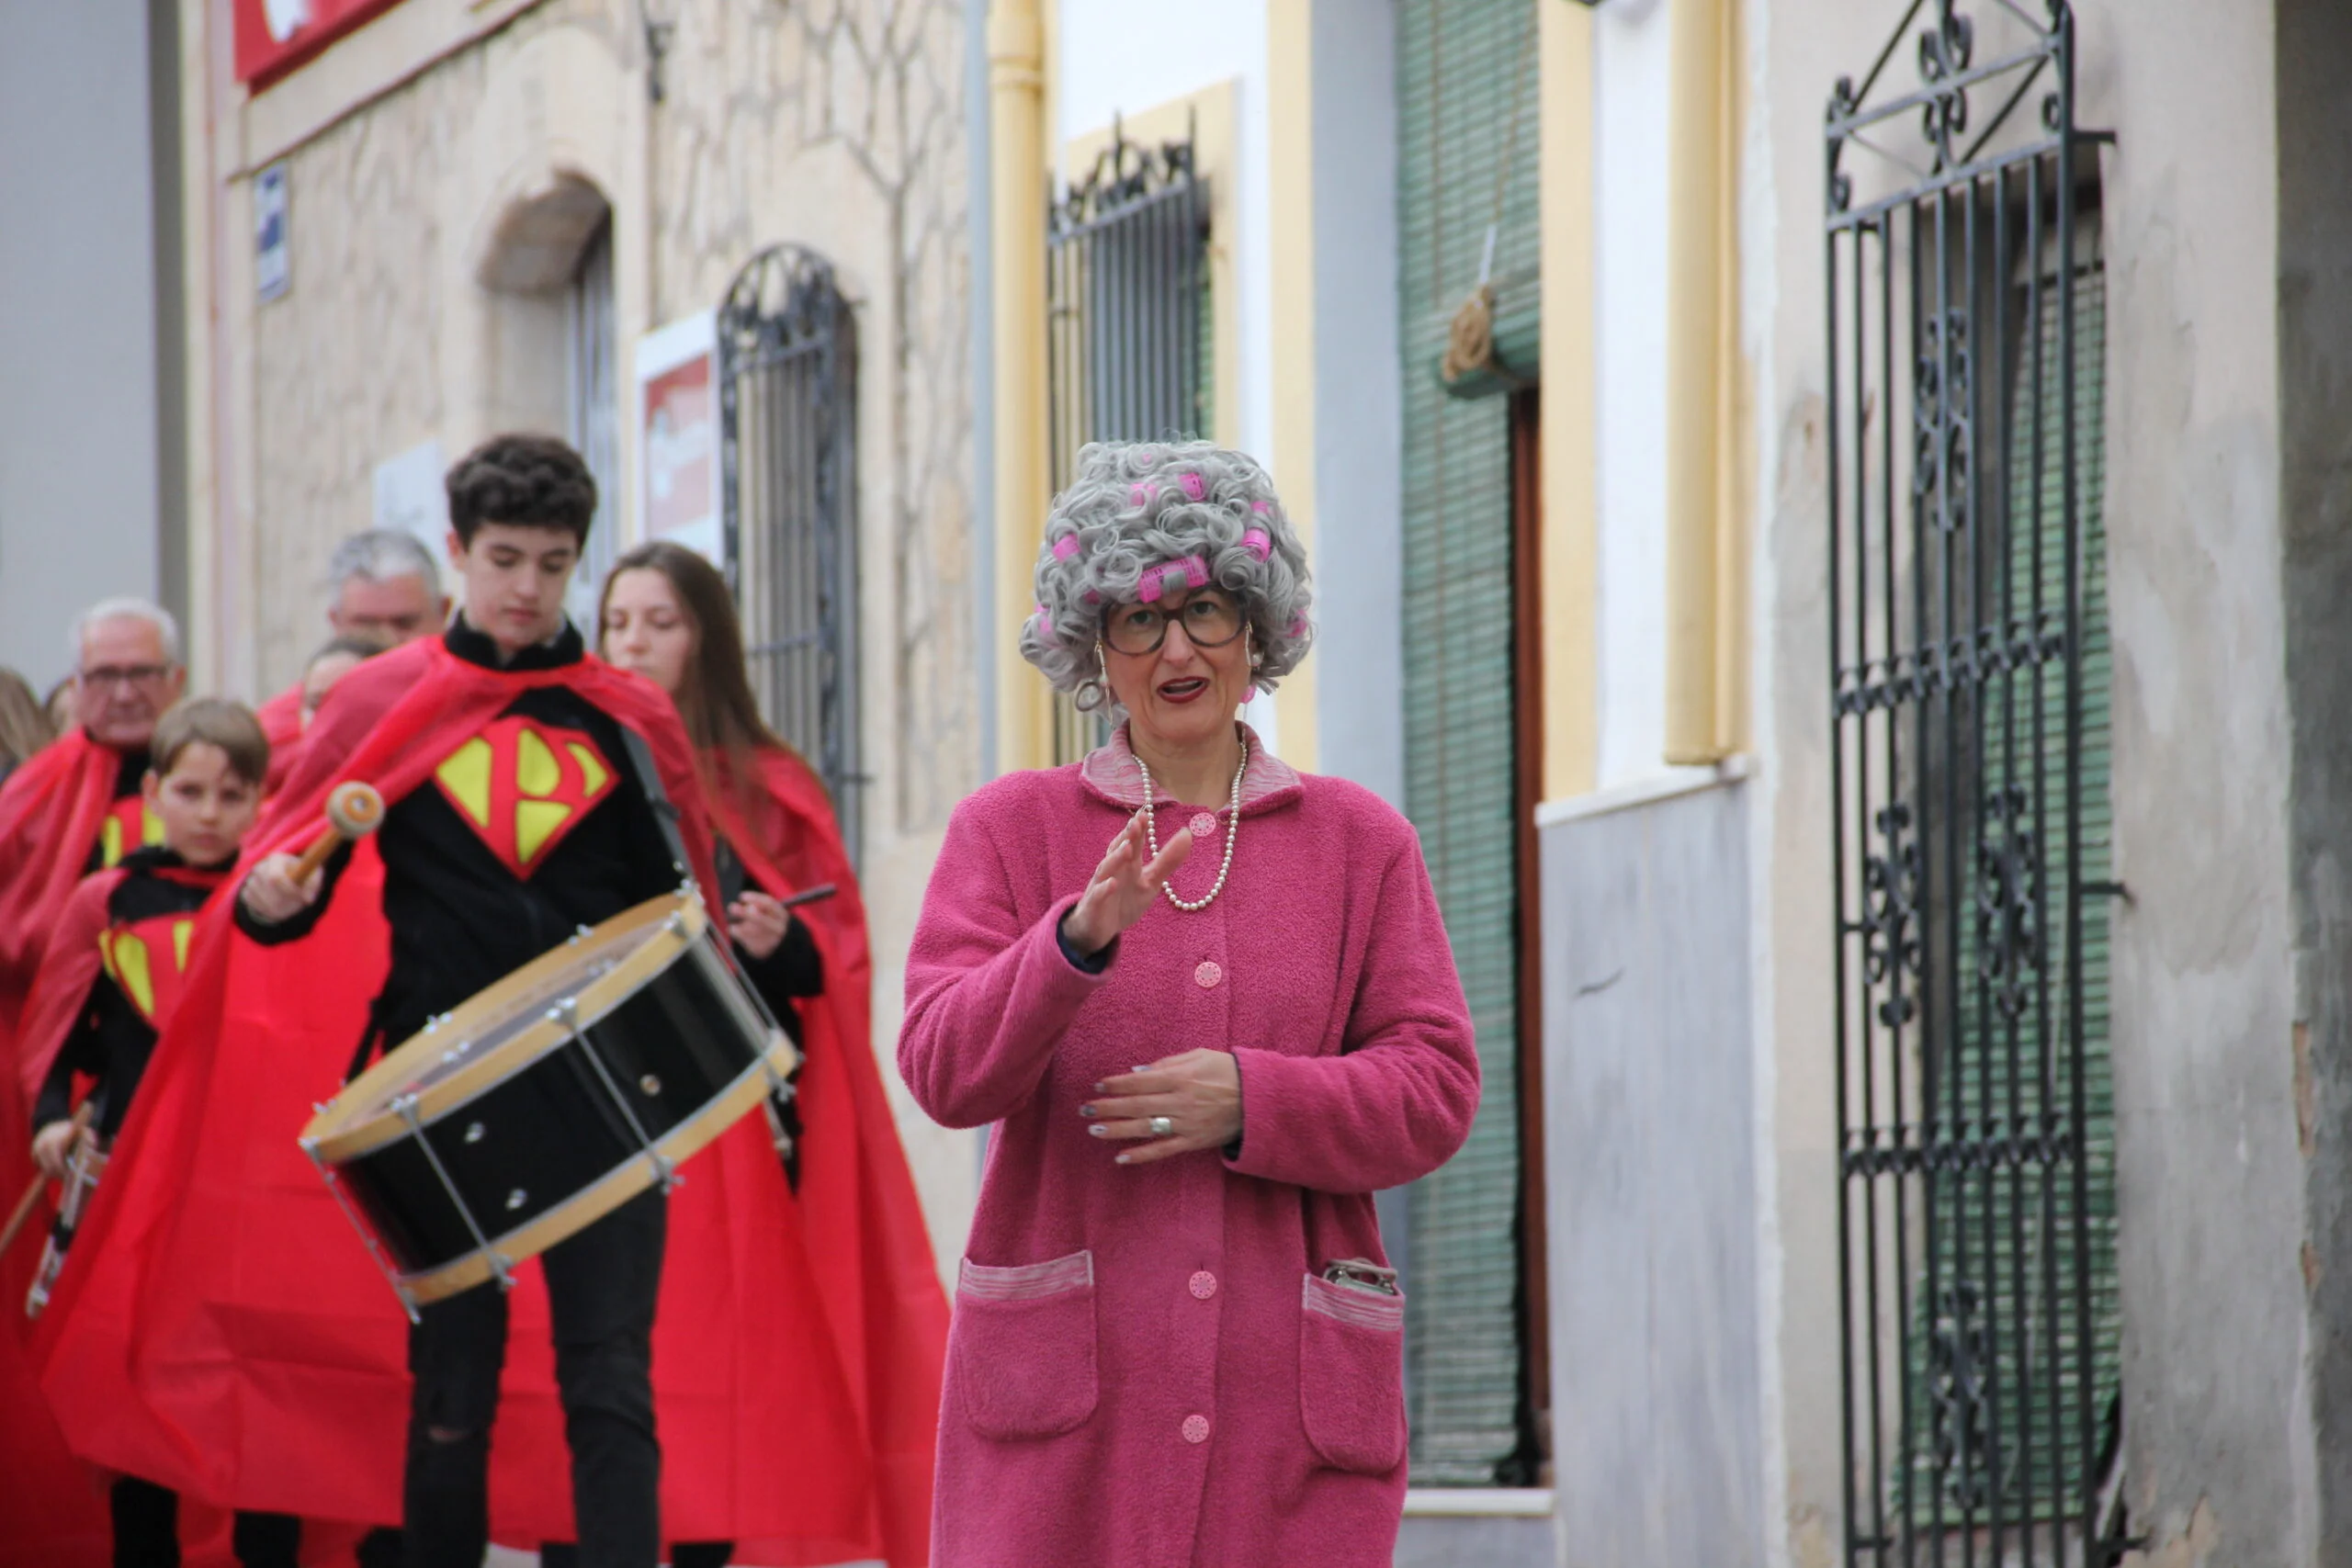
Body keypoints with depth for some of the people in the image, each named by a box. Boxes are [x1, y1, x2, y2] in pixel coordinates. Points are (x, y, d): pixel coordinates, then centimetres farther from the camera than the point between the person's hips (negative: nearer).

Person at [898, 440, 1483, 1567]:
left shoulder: (1362, 843, 12)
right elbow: (944, 1069, -3)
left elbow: (1436, 1092, 6)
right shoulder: (1009, 830, 9)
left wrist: (1250, 1102, -12)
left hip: (1293, 1401, 1)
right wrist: (1080, 938, -21)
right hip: (1067, 1396, -1)